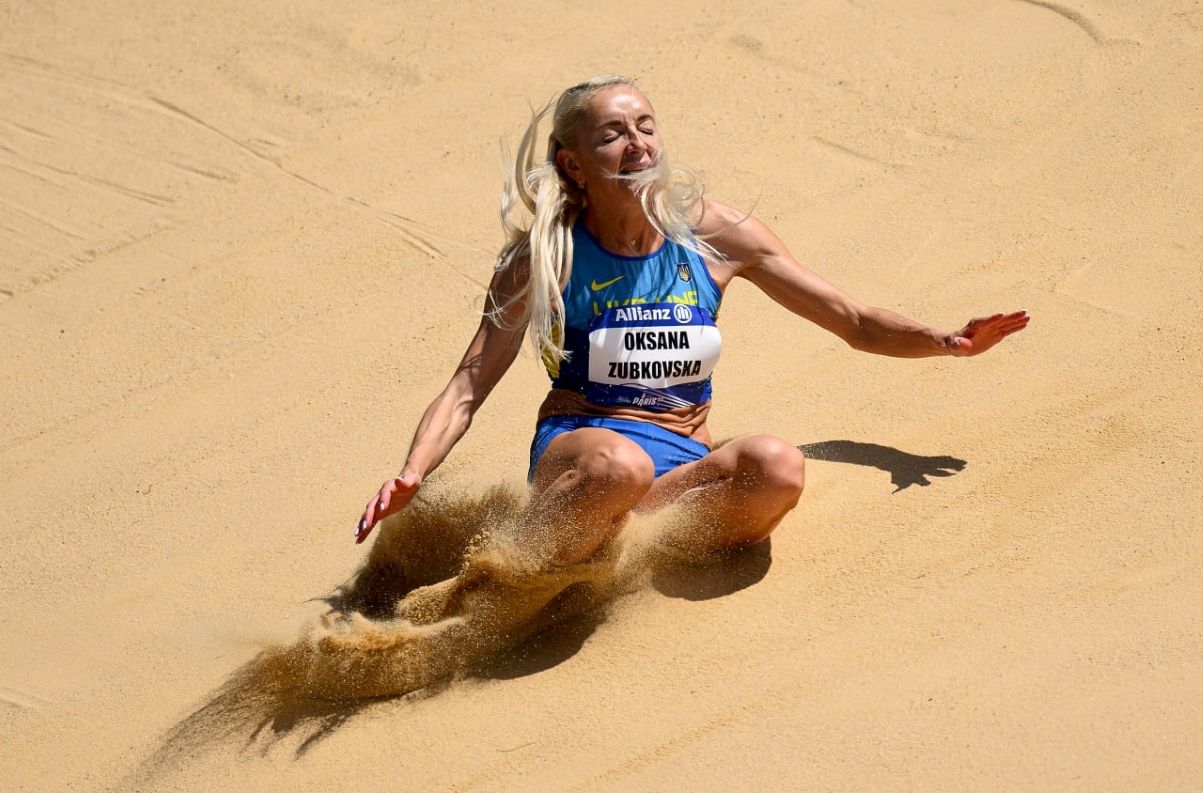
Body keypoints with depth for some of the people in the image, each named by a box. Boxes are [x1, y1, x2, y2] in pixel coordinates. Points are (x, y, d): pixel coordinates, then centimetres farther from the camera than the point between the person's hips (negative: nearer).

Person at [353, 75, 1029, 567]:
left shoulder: (714, 235, 5)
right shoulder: (545, 257, 0)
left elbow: (854, 321, 12)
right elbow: (469, 387, -2)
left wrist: (943, 342, -5)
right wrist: (412, 473, -19)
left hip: (686, 461, 3)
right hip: (579, 445, -3)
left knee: (778, 466, -32)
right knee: (622, 466, -41)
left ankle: (614, 535, -27)